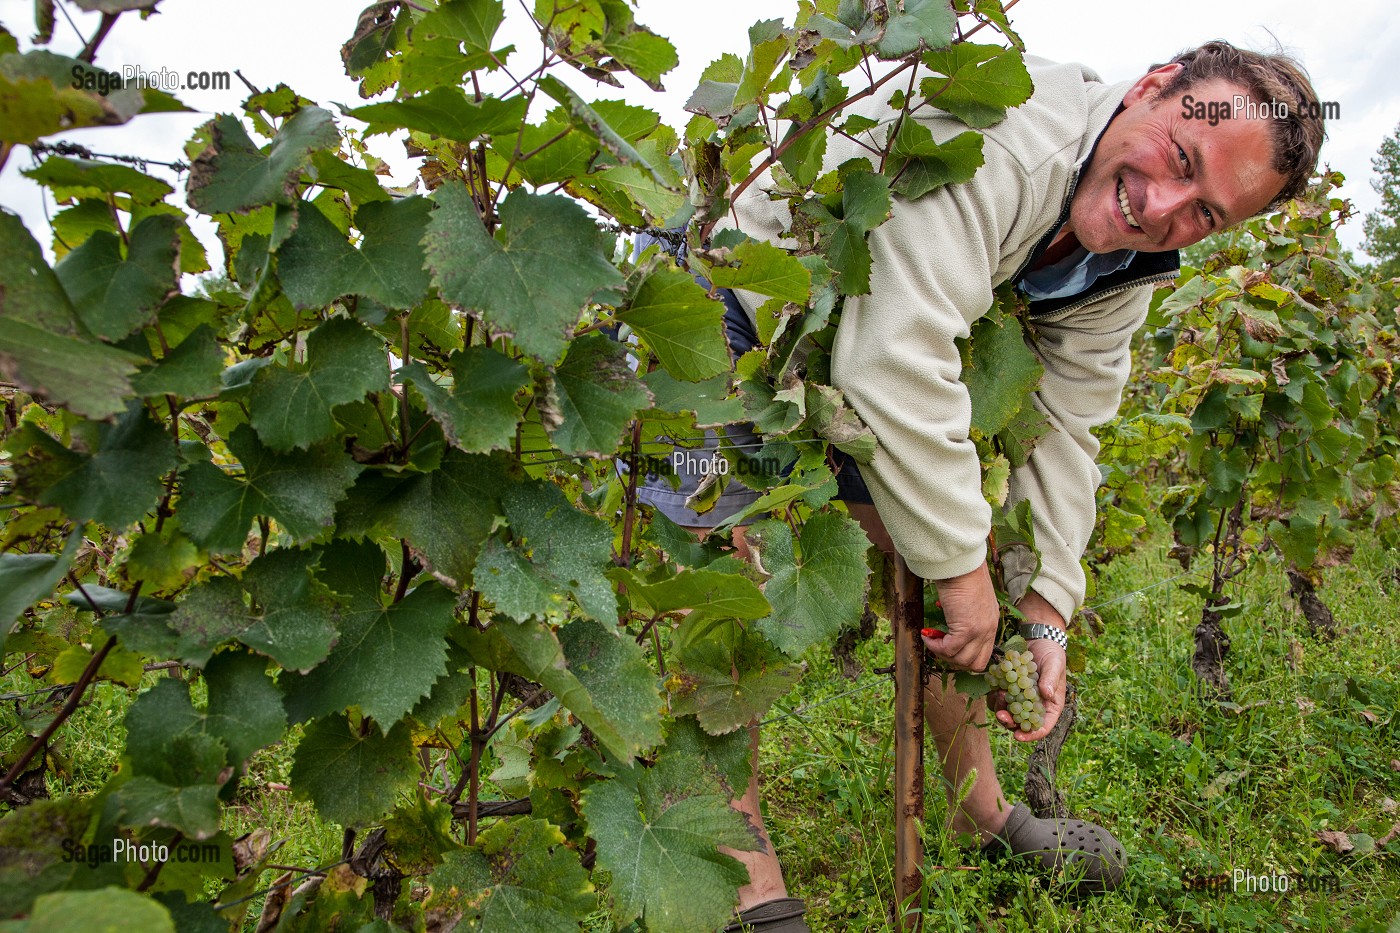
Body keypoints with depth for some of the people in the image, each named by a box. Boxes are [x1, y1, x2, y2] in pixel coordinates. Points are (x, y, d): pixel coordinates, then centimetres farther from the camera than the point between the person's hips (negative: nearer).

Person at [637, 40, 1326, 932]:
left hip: (869, 348, 8)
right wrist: (964, 566, -31)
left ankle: (984, 810, 26)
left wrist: (1045, 616, -9)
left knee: (940, 555, 7)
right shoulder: (1007, 133, -34)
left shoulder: (1123, 272, -5)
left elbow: (1060, 431, -2)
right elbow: (894, 362, -41)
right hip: (722, 296, -7)